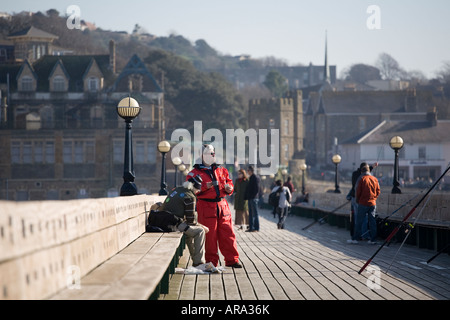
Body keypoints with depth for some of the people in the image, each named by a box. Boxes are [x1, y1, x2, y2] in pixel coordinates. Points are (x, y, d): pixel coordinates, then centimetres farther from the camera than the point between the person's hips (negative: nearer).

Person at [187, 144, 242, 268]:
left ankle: (232, 259, 8)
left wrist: (229, 188, 1)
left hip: (222, 206, 4)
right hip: (206, 207, -4)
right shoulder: (195, 173, 2)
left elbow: (229, 183, 25)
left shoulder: (221, 170, 17)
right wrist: (205, 187, -19)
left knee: (228, 234, 2)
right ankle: (211, 261, 6)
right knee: (209, 236, -3)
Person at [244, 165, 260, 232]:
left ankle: (256, 228, -1)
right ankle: (251, 227, 14)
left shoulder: (255, 178, -10)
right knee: (250, 214, 11)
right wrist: (246, 197, 13)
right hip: (250, 199, 9)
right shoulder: (250, 178, 17)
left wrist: (253, 196, -18)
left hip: (253, 198, -9)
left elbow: (257, 189, -16)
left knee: (255, 213, -5)